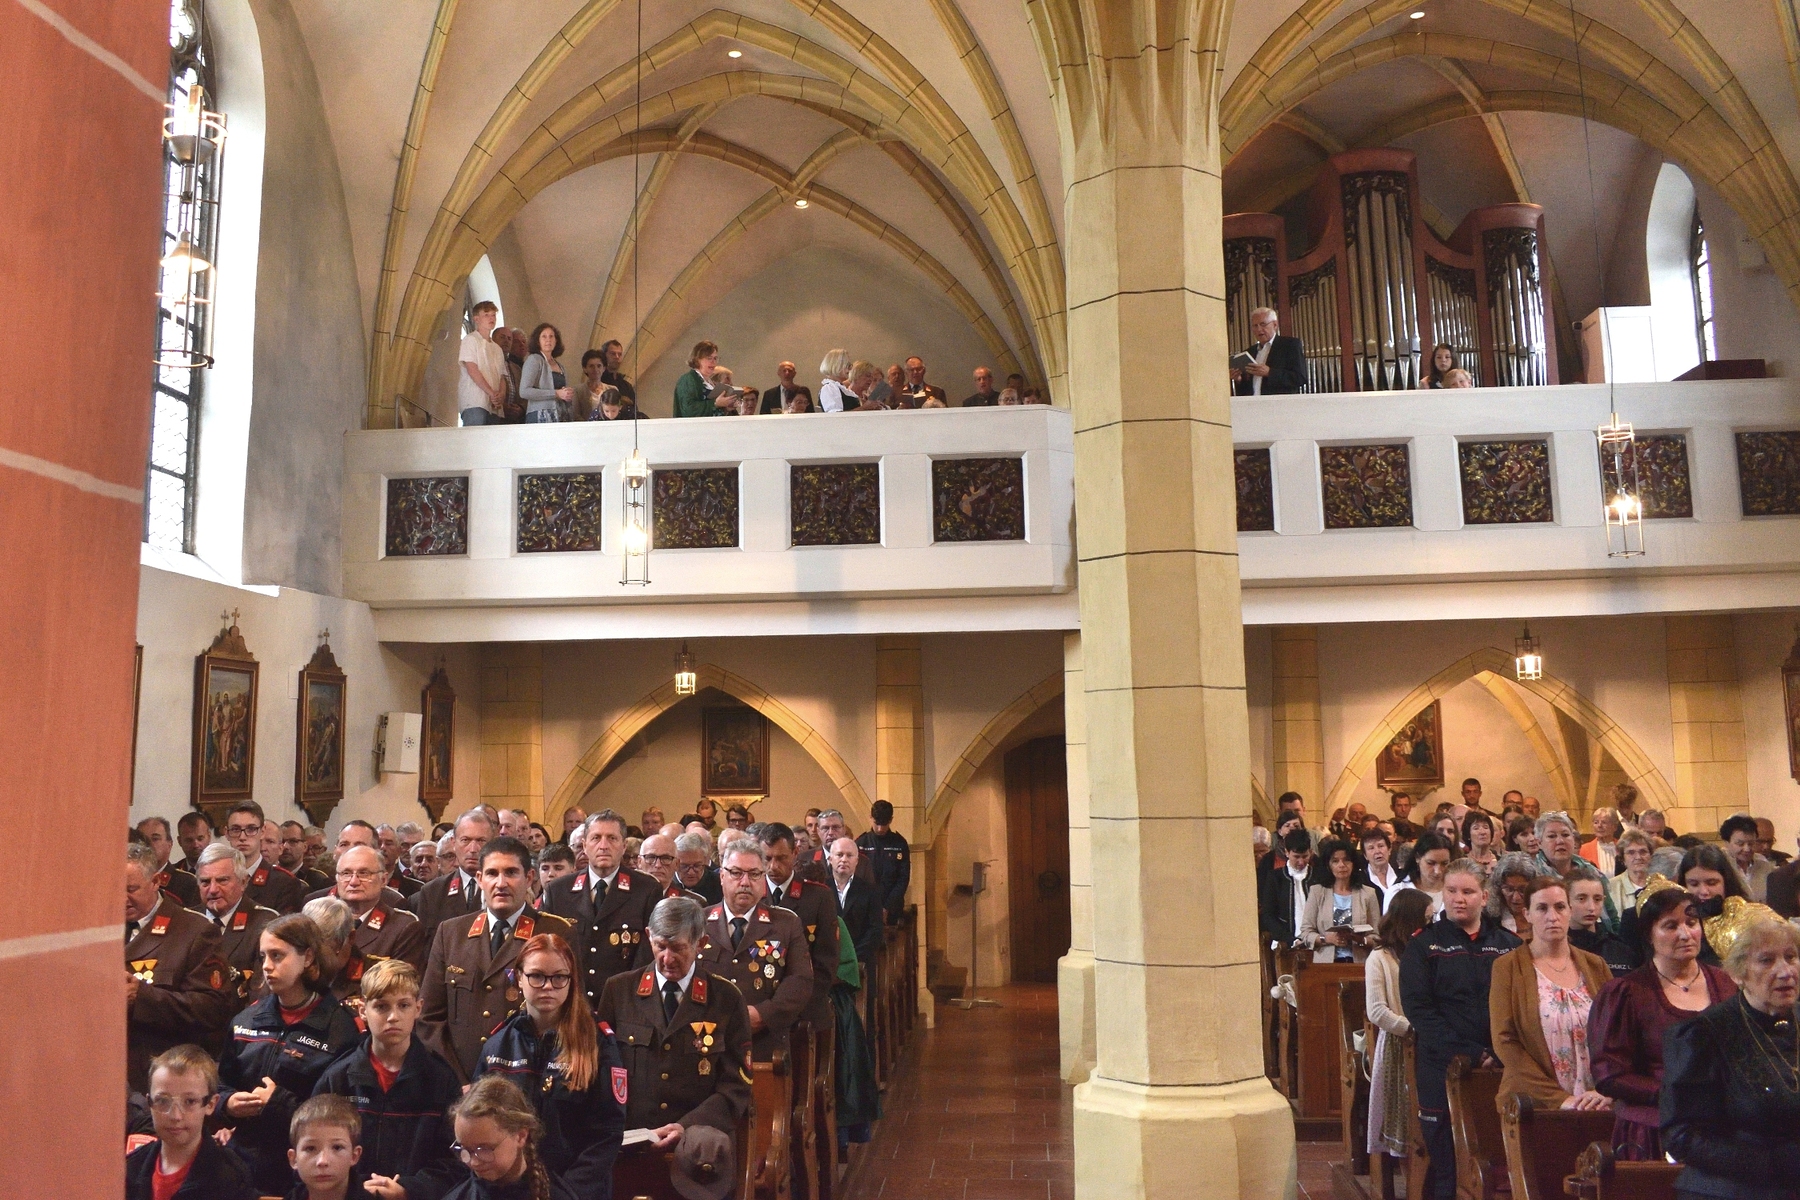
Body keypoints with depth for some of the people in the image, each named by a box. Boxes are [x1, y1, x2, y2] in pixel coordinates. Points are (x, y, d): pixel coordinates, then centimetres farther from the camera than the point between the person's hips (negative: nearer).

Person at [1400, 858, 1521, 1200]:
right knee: (1446, 1161, 2)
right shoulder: (1424, 944, 4)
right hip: (1444, 1067, -2)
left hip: (1501, 1068, 2)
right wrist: (1472, 1054, -13)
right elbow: (1417, 1007, -6)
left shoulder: (1508, 944, 11)